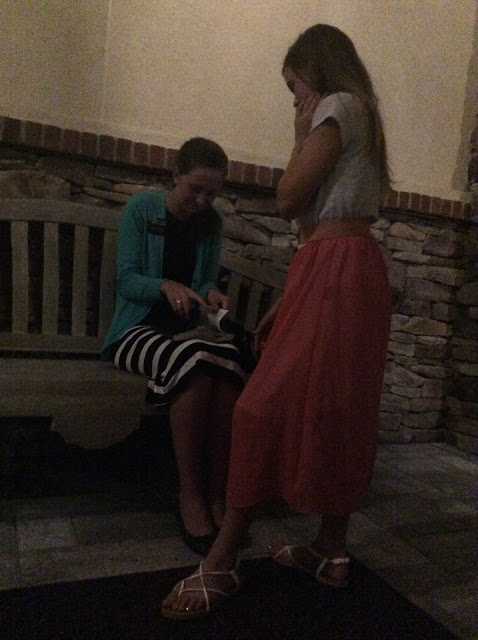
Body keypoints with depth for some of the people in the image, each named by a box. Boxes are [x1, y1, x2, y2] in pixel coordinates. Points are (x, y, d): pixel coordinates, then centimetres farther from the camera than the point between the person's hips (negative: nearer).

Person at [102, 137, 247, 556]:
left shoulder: (212, 221, 9)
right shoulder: (141, 208, -2)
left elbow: (207, 280, 12)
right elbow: (126, 279, -8)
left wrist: (212, 294, -12)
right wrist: (166, 286, -27)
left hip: (187, 330, 4)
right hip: (137, 329, -3)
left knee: (230, 360, -32)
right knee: (196, 362, -37)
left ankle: (217, 494, -24)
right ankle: (190, 494, -26)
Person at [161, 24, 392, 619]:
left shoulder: (336, 106, -3)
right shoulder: (361, 113, 25)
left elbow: (288, 200, -9)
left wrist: (301, 134, 7)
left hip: (331, 270, -10)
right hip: (357, 269, 10)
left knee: (268, 405, -11)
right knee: (340, 409, 9)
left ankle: (222, 560, -4)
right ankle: (331, 549, 19)